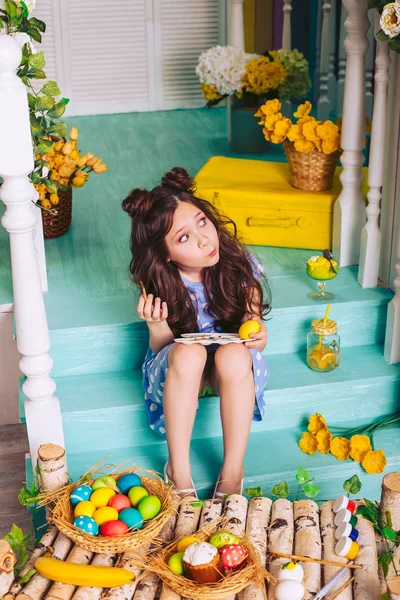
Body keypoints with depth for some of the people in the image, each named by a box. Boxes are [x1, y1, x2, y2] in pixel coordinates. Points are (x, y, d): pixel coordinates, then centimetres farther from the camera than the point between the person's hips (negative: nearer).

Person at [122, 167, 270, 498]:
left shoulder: (240, 265, -16)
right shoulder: (160, 284, -17)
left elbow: (255, 335, -4)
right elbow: (162, 349, -9)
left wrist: (258, 337, -28)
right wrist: (157, 326, -31)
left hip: (236, 370, 1)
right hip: (178, 372, 0)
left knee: (233, 353, -35)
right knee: (188, 352, -36)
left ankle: (233, 471, -22)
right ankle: (178, 472, -22)